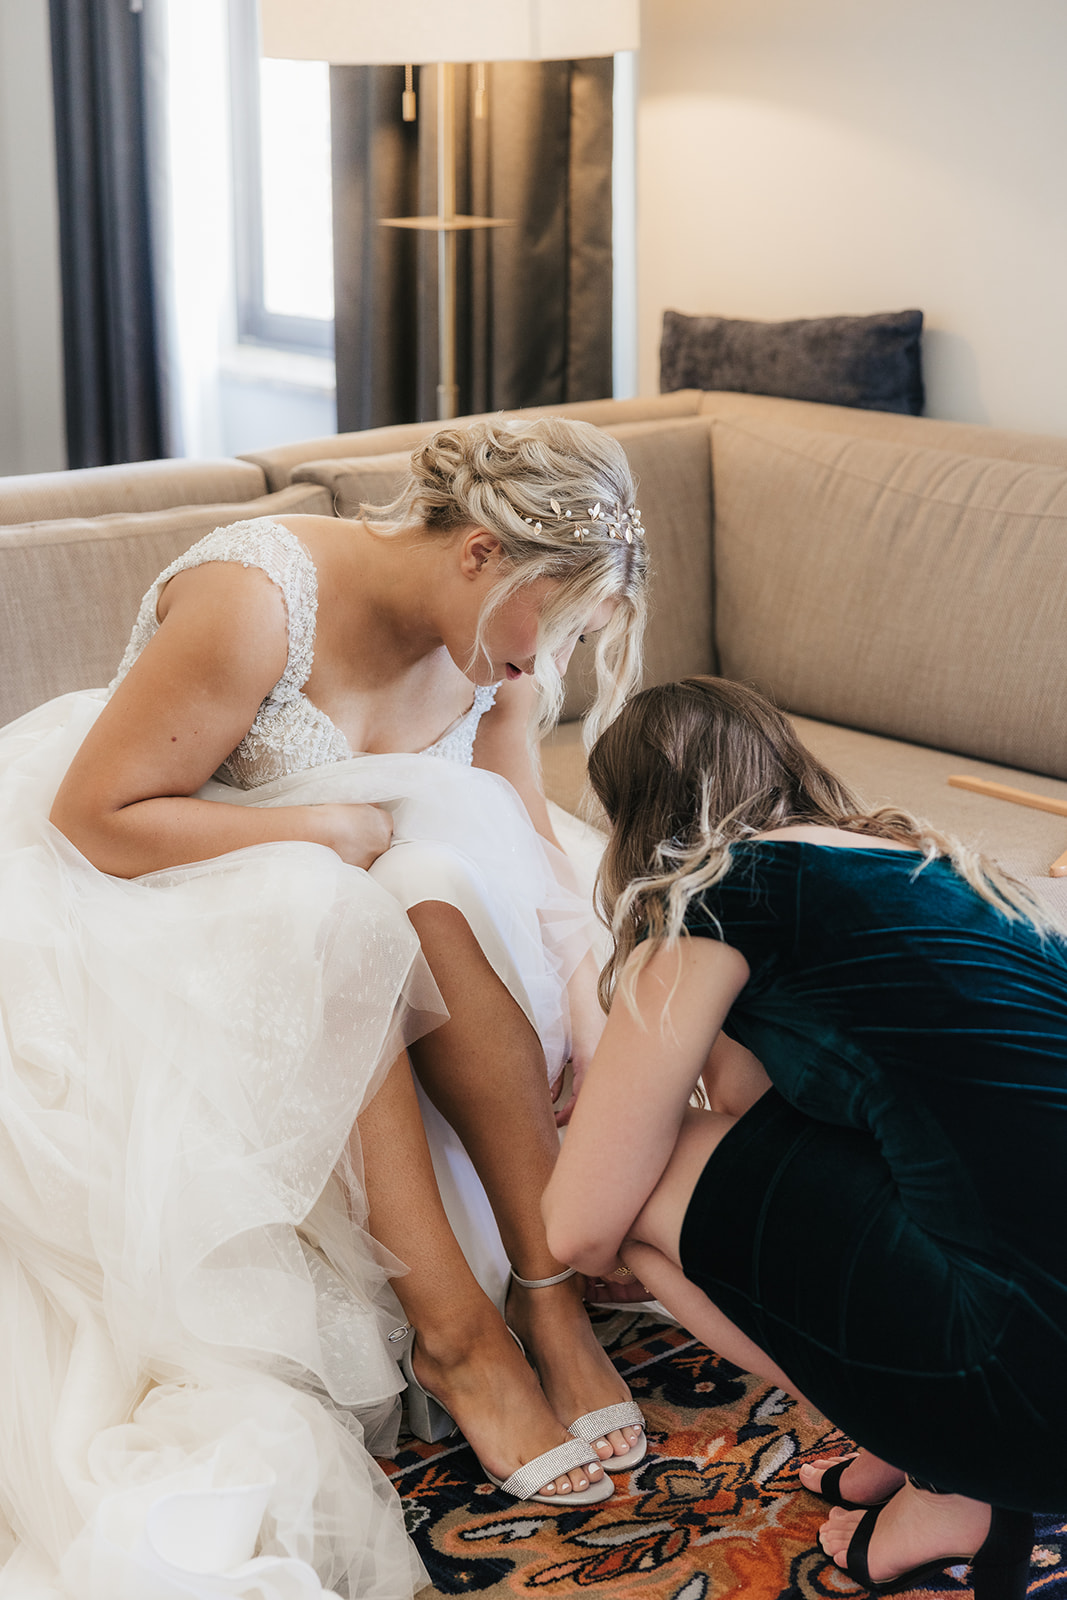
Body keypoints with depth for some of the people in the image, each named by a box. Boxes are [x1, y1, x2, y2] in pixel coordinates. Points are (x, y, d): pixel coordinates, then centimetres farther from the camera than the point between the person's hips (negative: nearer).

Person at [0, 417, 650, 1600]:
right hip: (126, 896, -5)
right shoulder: (257, 595, -26)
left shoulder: (497, 652, -5)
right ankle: (454, 1327, -29)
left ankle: (547, 1290, -24)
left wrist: (595, 1027, -13)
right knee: (327, 922, -35)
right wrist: (337, 828, -24)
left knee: (447, 895, -28)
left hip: (332, 907, 5)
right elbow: (96, 818, -24)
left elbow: (532, 864, -1)